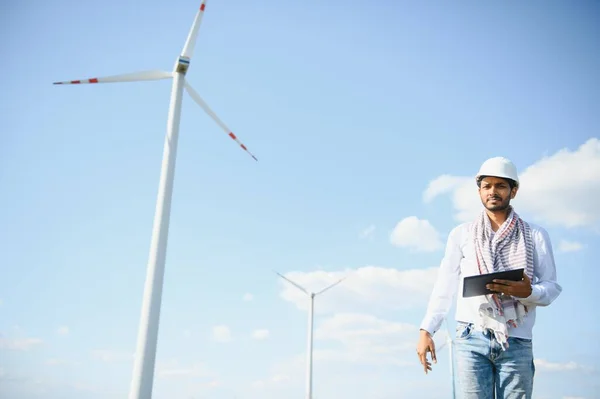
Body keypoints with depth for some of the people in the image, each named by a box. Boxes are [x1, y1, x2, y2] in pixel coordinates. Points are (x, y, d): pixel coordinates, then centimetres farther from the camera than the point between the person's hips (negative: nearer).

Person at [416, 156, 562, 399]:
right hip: (471, 338, 0)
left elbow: (552, 288, 8)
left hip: (517, 342, 0)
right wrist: (426, 330, 2)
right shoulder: (461, 234, 11)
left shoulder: (535, 236, 10)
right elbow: (444, 286, 10)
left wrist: (528, 292, -15)